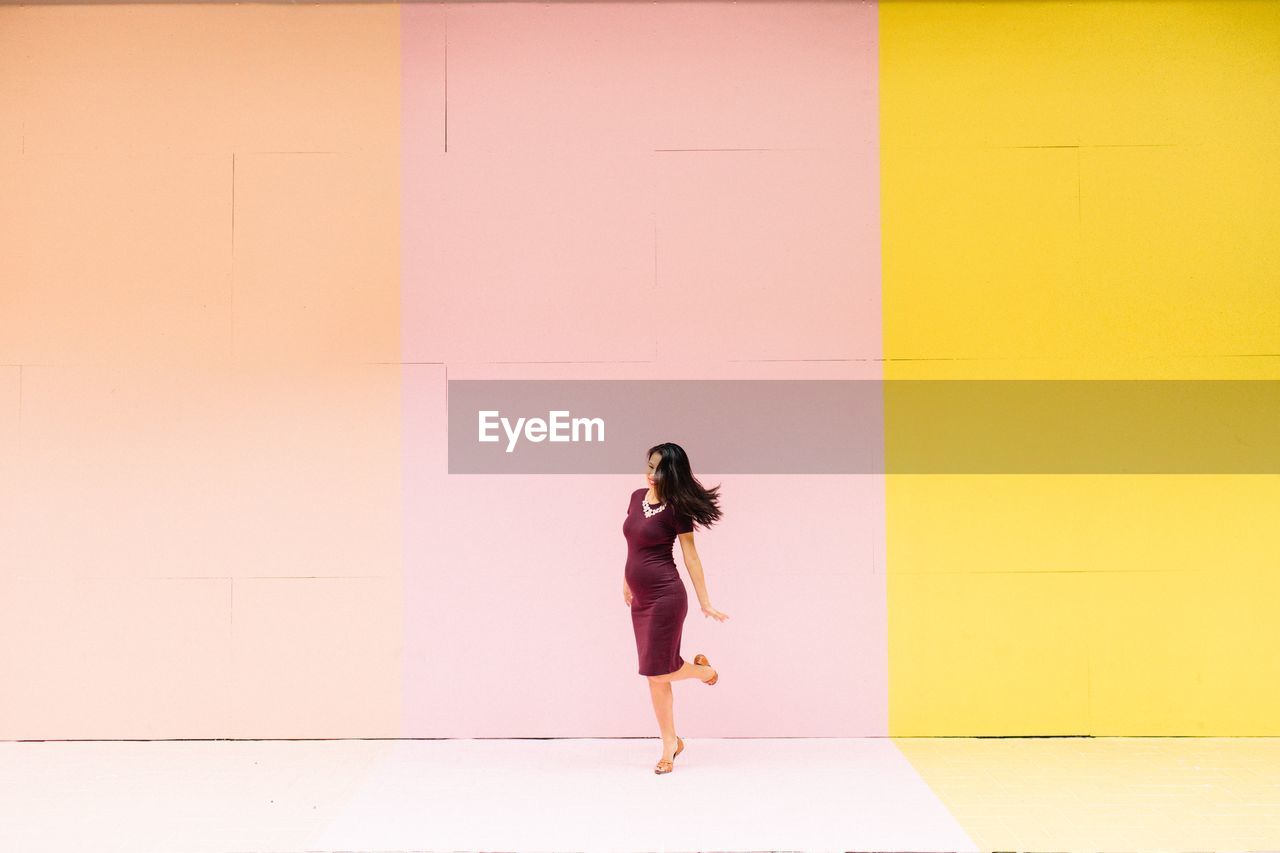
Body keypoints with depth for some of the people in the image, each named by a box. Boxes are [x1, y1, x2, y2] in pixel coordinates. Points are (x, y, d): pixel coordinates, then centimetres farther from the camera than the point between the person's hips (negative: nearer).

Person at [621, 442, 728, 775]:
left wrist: (705, 603, -6)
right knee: (656, 673, 9)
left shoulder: (676, 509, -10)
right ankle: (671, 743, 18)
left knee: (657, 670, -6)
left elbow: (690, 556, -7)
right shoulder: (637, 497, 7)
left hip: (665, 596, -7)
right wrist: (626, 581, 27)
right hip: (640, 599, 7)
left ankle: (702, 669, 25)